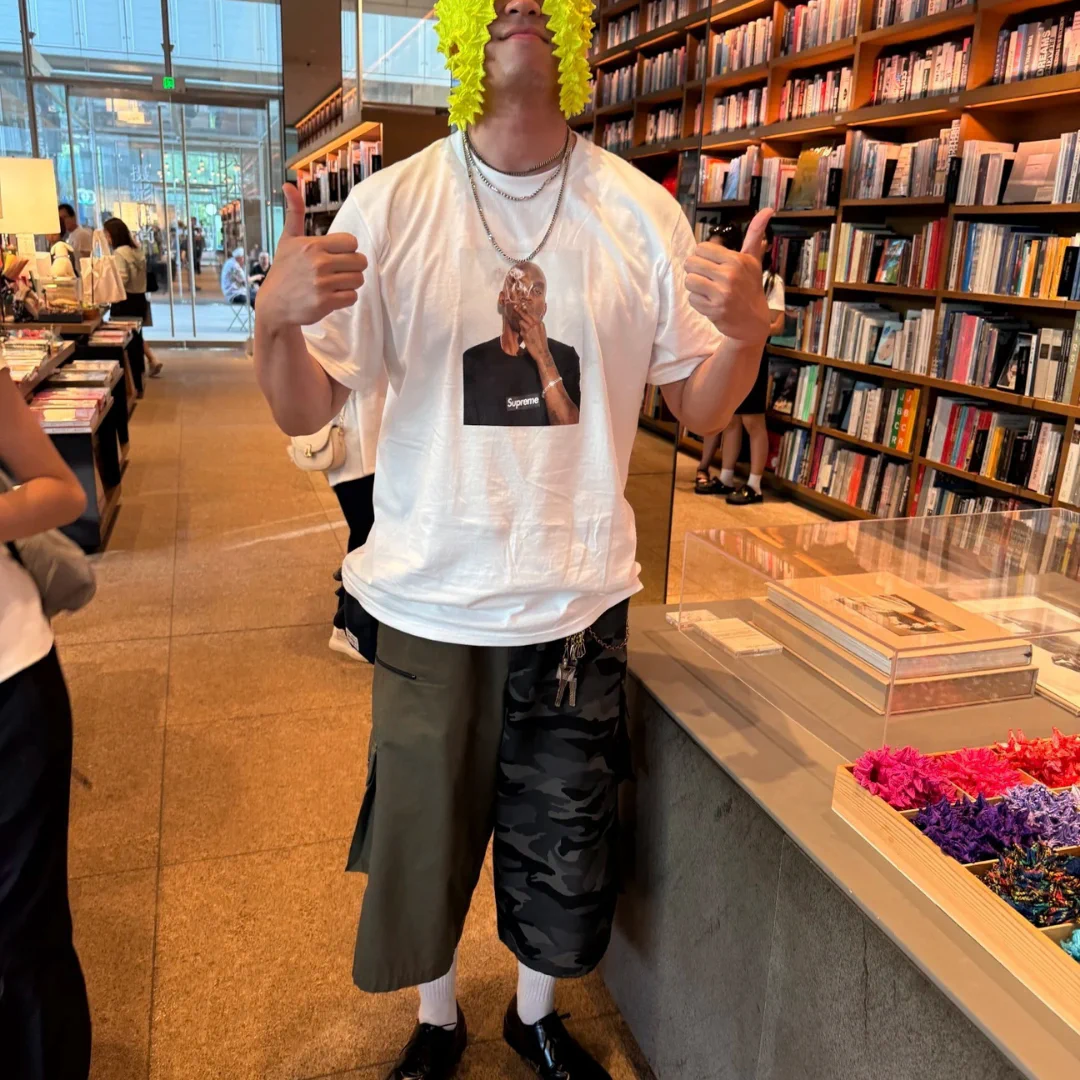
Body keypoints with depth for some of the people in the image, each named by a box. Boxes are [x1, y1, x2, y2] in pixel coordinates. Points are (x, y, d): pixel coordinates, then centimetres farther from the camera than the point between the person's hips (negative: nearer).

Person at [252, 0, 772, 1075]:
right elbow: (306, 412, -6)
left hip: (579, 601, 2)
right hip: (430, 599, -1)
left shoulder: (643, 212, -2)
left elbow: (701, 406, 2)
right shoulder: (391, 203, -6)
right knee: (424, 838, 16)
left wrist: (747, 328, -18)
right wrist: (274, 320, -26)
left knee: (562, 850, 17)